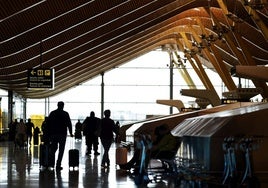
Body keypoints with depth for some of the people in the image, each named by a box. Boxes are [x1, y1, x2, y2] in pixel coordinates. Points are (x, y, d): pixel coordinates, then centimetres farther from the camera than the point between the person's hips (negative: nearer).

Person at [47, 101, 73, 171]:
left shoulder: (52, 113, 5)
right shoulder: (65, 114, -3)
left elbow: (48, 124, 5)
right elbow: (69, 124, -3)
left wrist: (48, 134, 10)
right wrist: (71, 133, 7)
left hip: (53, 134, 3)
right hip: (62, 134, -3)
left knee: (53, 148, 15)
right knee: (61, 150, 3)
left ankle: (50, 162, -3)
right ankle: (58, 165, -2)